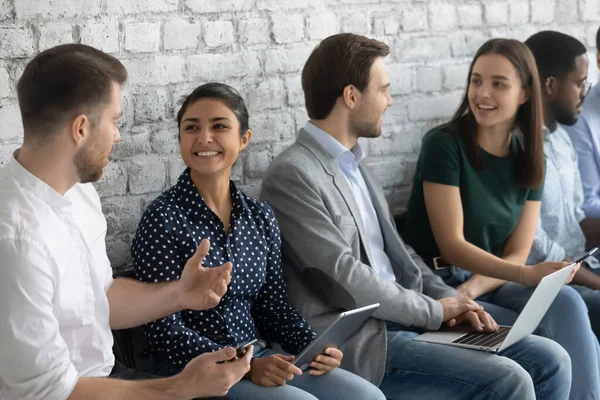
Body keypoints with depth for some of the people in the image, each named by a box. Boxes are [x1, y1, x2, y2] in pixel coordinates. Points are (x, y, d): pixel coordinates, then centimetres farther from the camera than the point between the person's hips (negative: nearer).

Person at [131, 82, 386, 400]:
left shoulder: (261, 216, 7)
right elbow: (164, 331, -14)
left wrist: (314, 346, -7)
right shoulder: (164, 218, -10)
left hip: (260, 358, 6)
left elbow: (273, 304, 13)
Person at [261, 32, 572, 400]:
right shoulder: (292, 175, -12)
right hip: (360, 343, -9)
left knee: (551, 360, -2)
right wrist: (435, 310, -9)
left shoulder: (355, 165, 17)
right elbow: (343, 277, -17)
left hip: (407, 321, 9)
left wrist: (451, 301, 3)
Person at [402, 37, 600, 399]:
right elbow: (451, 244, -16)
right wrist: (527, 275, -29)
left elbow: (516, 254, 2)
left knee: (566, 302, -26)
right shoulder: (444, 145, -11)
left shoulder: (529, 159, 5)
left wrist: (472, 290, -18)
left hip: (492, 282, 5)